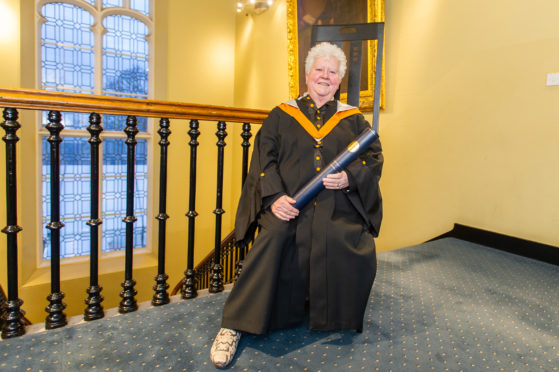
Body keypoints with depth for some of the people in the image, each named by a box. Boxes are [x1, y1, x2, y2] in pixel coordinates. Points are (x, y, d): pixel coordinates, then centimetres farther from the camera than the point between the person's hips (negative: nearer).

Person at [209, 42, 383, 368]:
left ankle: (341, 317, 5)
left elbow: (374, 157, 11)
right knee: (274, 240, -30)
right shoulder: (282, 115, 13)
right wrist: (274, 197, -13)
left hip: (338, 208, 2)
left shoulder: (353, 119, 17)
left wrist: (350, 177, -11)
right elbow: (264, 157, 4)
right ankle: (234, 327, -14)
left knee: (358, 248, -26)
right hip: (288, 206, -1)